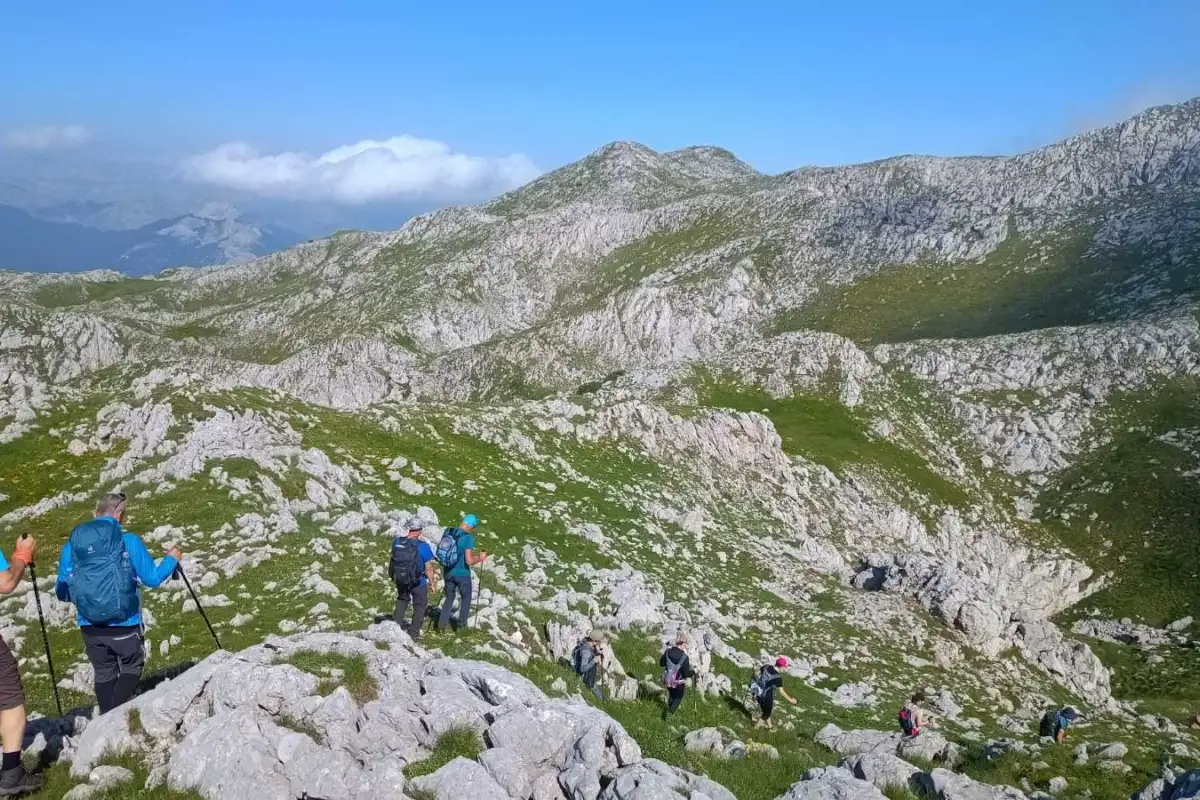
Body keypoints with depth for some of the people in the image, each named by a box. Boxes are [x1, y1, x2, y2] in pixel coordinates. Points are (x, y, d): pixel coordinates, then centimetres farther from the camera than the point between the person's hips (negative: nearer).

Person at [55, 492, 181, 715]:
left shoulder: (72, 544, 1)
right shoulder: (128, 541, -10)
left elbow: (62, 593, 6)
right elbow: (152, 578, -6)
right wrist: (171, 560, 12)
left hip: (90, 627, 4)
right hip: (124, 624, -3)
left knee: (104, 673, 21)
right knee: (132, 667, 17)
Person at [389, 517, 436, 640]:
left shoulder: (396, 542, -12)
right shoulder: (423, 546, -25)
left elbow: (394, 559, 3)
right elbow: (428, 568, -18)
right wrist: (433, 583, -2)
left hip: (400, 580, 4)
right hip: (418, 583, -4)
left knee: (402, 600, 31)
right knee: (420, 606, 18)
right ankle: (413, 634, 26)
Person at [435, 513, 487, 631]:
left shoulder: (447, 532, -5)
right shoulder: (468, 537, -23)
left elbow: (441, 551, 7)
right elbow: (469, 561, -24)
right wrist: (480, 558, -5)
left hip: (449, 573, 4)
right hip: (462, 574, -4)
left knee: (449, 597, 24)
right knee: (466, 598, 19)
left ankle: (442, 623, 20)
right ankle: (462, 625, 24)